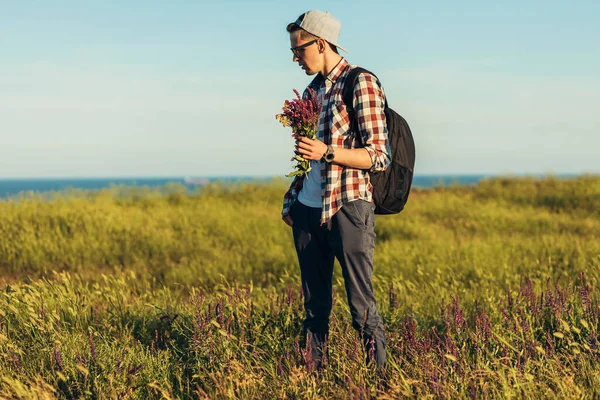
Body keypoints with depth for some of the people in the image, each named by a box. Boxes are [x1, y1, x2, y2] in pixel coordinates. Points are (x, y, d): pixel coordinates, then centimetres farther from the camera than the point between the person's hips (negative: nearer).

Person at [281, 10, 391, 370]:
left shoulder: (361, 83, -7)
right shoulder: (313, 90, 16)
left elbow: (380, 156, -11)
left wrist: (327, 152, -19)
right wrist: (291, 201, 16)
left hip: (348, 208, -7)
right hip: (308, 209, 7)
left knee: (362, 304, -6)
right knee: (315, 303, 10)